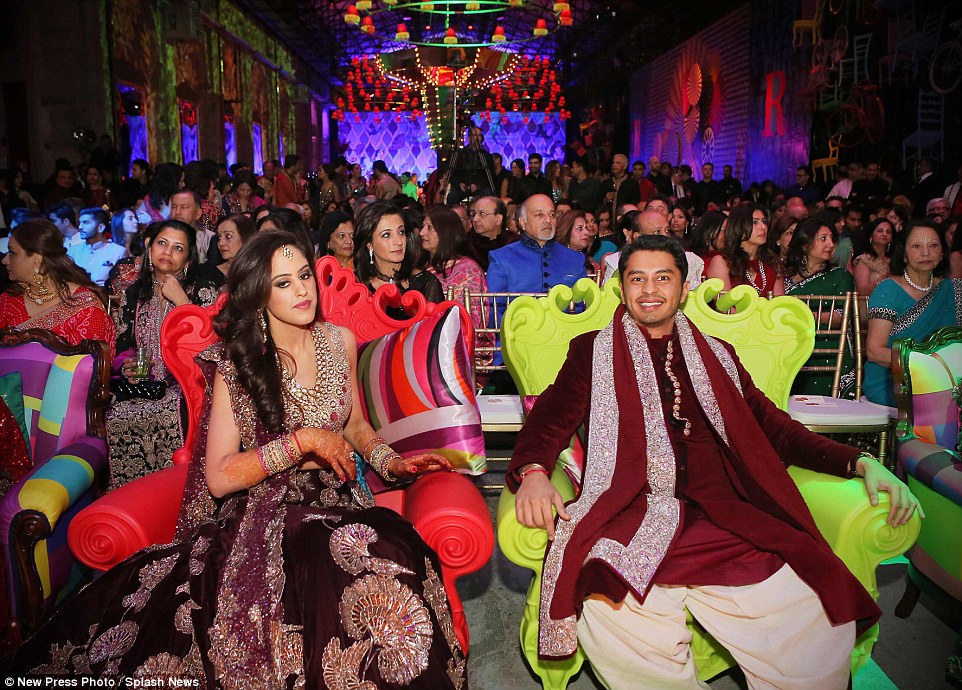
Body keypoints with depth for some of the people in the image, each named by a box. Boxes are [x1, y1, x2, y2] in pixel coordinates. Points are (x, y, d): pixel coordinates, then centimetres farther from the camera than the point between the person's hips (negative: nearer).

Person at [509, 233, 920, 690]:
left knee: (822, 621, -21)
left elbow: (773, 427, 18)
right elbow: (550, 419, 6)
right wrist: (533, 472, -16)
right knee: (610, 613, -32)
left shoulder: (717, 356, 23)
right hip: (629, 518, -2)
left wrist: (860, 463, 4)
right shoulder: (593, 352, 15)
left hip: (726, 522, 2)